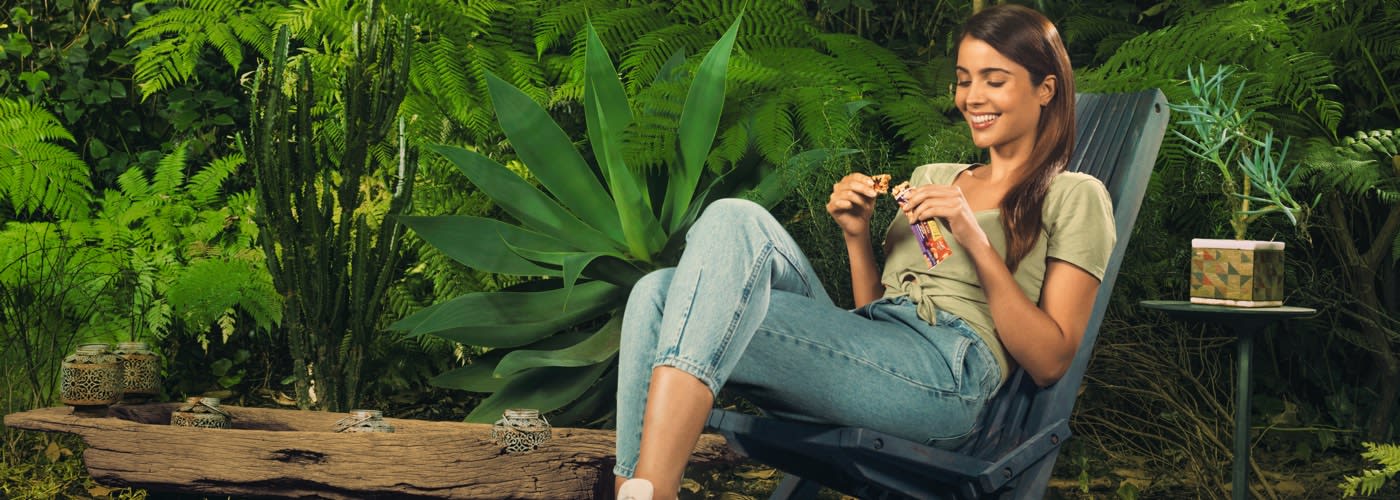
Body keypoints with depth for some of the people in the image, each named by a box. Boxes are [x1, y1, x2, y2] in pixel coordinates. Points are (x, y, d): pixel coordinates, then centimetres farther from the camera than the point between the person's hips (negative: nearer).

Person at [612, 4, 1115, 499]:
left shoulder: (1074, 197, 12)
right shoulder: (931, 179, 30)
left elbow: (1050, 362, 1)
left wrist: (977, 243, -8)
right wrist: (857, 236, 10)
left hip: (946, 372, -6)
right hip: (862, 356, 7)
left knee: (733, 223, -25)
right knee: (659, 292, -18)